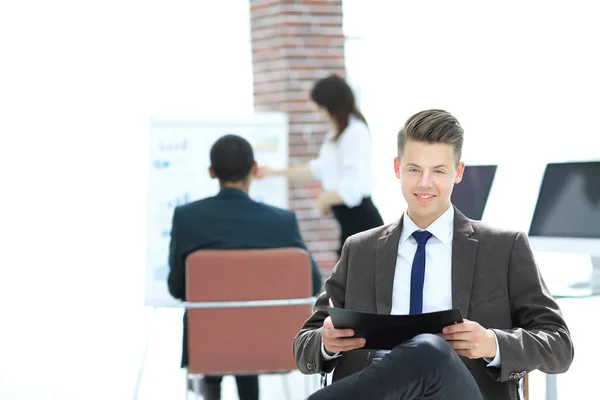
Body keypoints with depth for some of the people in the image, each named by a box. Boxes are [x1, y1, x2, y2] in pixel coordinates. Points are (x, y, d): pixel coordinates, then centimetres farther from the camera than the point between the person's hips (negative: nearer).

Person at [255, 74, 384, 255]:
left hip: (360, 219, -10)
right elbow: (319, 168, 28)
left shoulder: (356, 134, -18)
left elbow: (352, 191, -23)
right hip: (348, 221, 10)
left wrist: (325, 199, -3)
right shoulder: (337, 133, 14)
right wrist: (275, 172, 32)